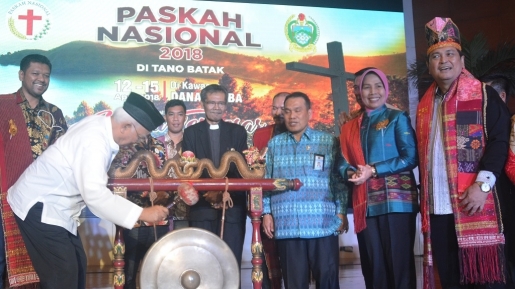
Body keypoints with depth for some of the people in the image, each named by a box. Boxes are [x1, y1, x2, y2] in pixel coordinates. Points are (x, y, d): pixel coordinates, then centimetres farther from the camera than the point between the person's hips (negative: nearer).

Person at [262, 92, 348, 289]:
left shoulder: (328, 142, 7)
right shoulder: (274, 144, 12)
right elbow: (266, 181, 11)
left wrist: (341, 213, -3)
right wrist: (266, 213, 3)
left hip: (323, 224, -1)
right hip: (287, 226, 2)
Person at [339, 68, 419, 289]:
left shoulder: (397, 118, 4)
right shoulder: (350, 127, 17)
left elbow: (410, 157, -6)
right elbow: (344, 163, 13)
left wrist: (373, 171, -13)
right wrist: (352, 173, -10)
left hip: (396, 199, -4)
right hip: (366, 203, 4)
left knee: (399, 262, -2)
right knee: (376, 265, 7)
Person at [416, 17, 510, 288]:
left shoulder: (483, 95, 2)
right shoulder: (424, 105, 18)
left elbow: (500, 140, -7)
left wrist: (483, 184, -17)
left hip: (474, 205, -5)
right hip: (436, 209, 5)